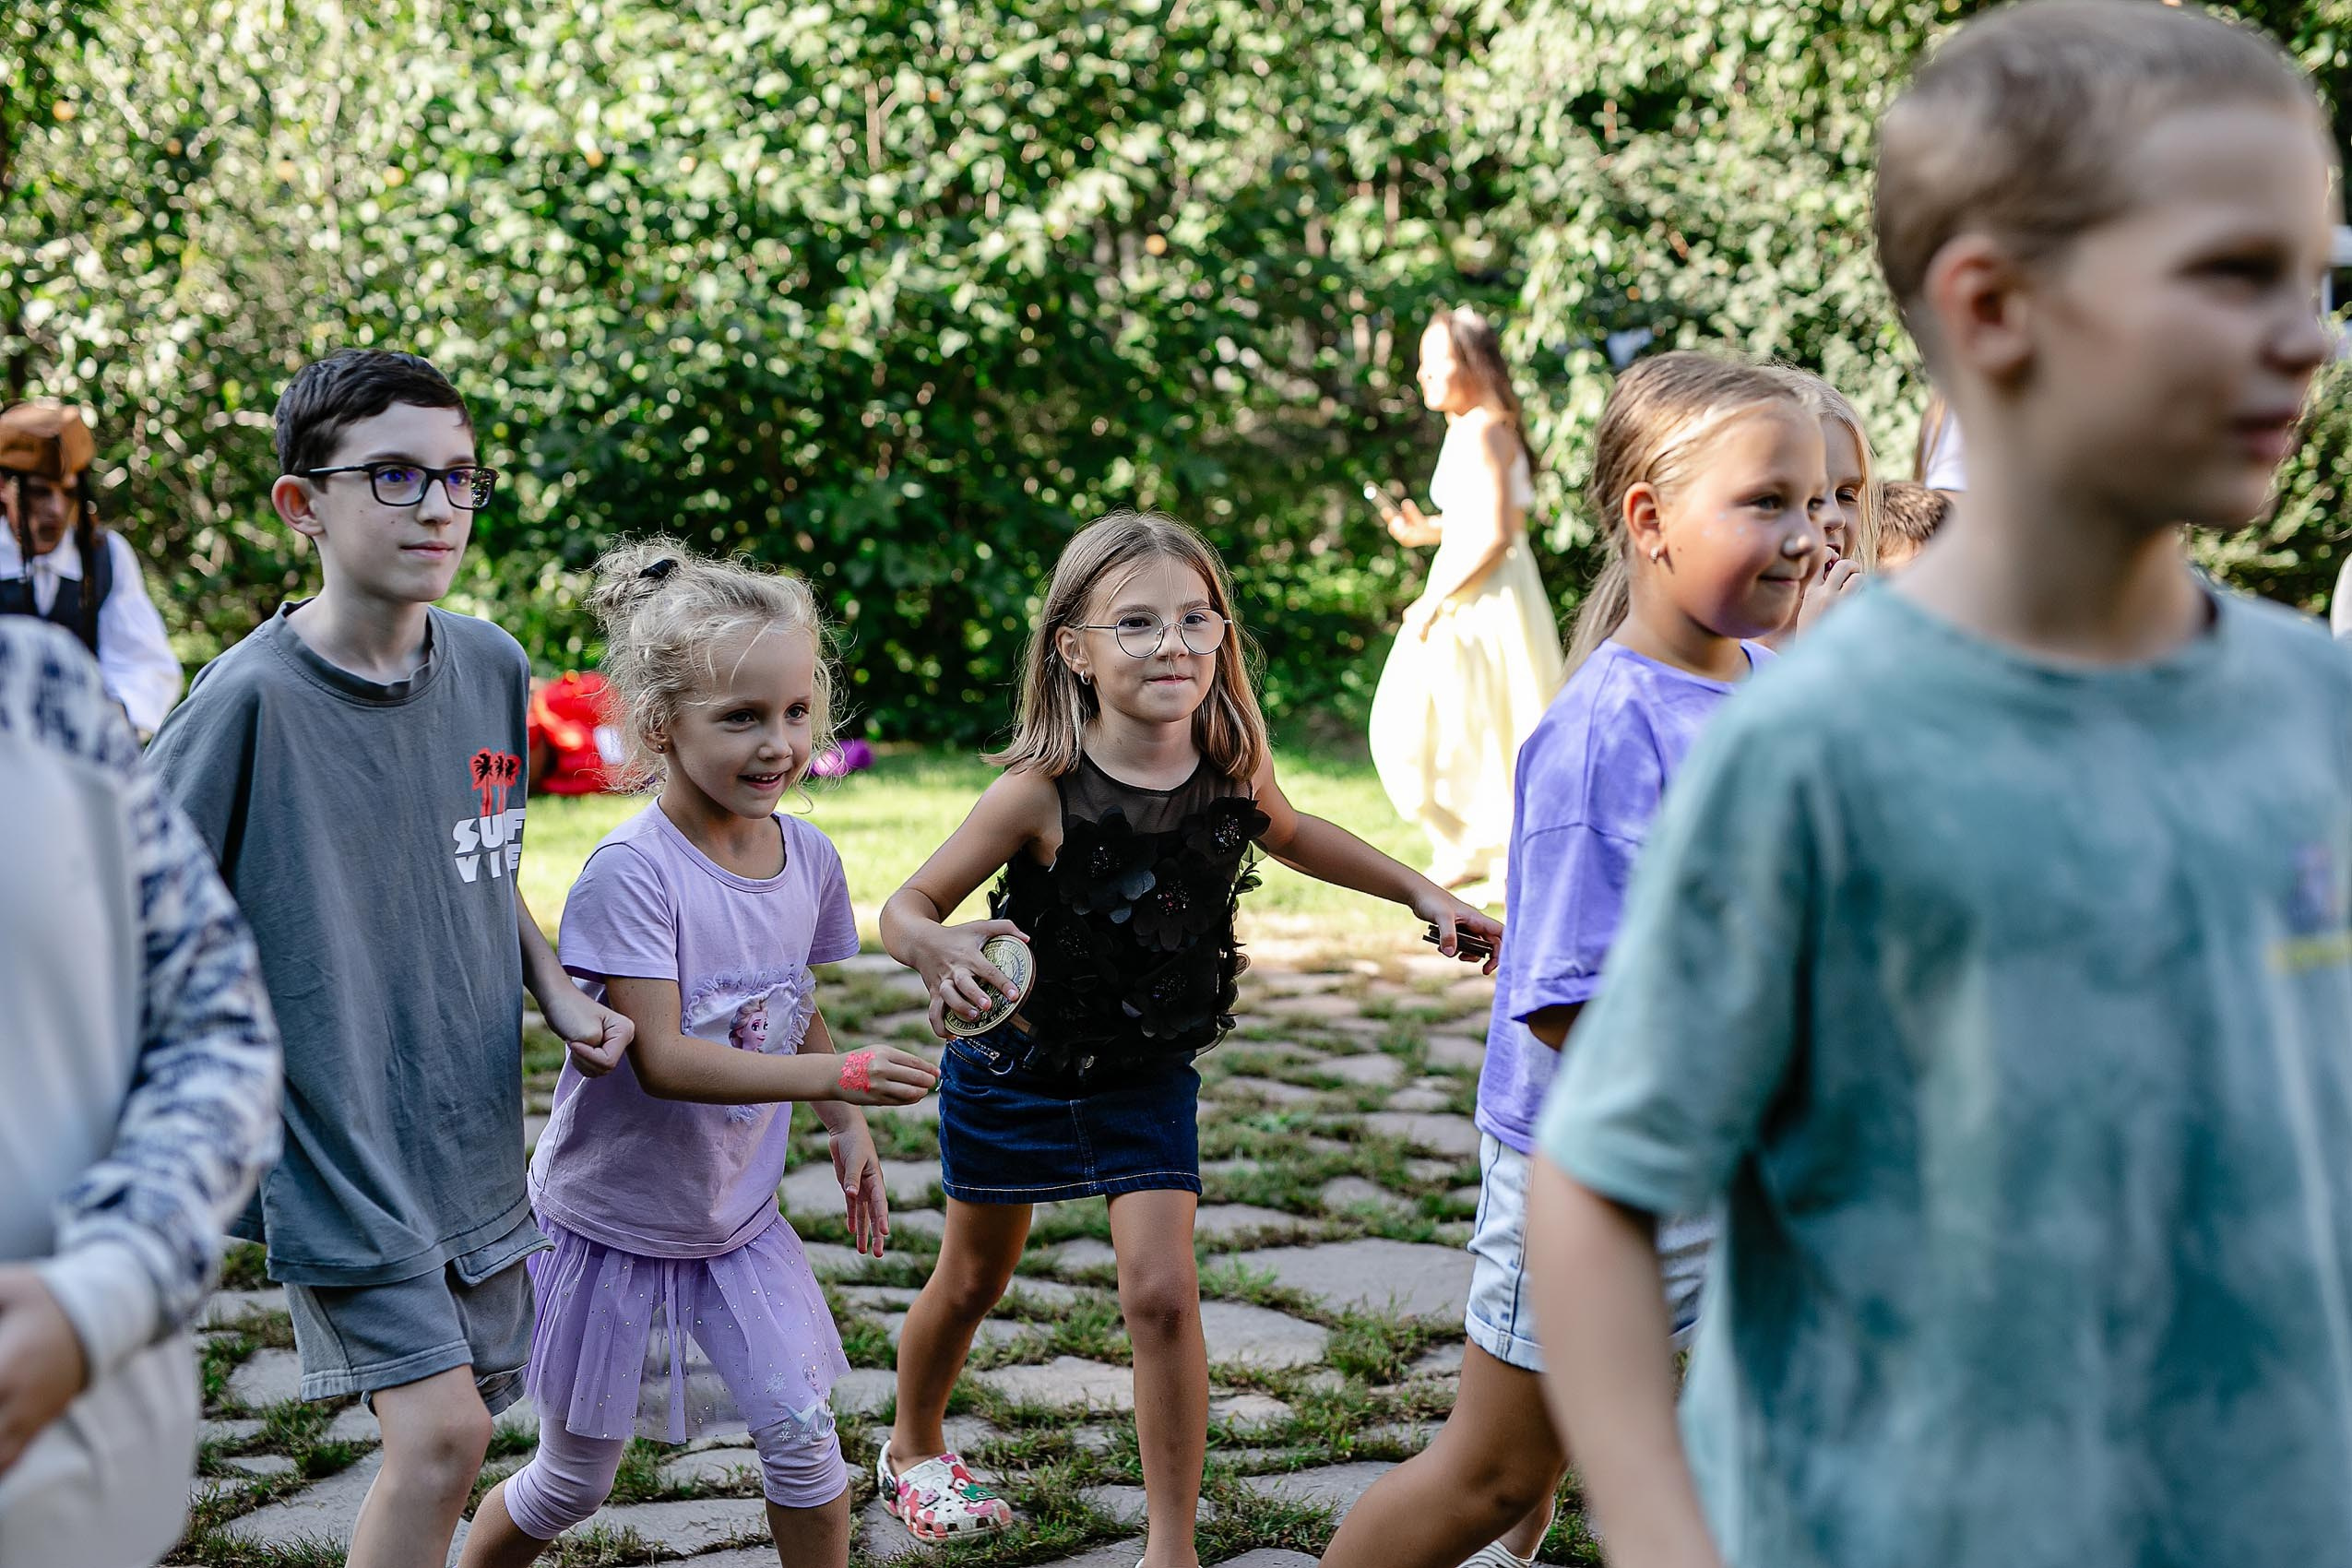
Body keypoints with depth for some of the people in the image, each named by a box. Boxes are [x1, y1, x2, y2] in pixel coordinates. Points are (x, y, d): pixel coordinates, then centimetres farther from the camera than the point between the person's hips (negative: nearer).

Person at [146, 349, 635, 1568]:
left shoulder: (492, 668, 2)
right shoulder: (252, 697, -16)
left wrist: (558, 996, 2)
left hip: (472, 1135, 6)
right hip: (335, 1138, -6)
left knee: (454, 1435, 13)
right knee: (440, 1432, -14)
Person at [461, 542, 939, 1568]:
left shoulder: (809, 860, -4)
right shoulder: (630, 874, -25)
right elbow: (663, 1060, -30)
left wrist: (847, 1134, 4)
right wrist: (839, 1076, -37)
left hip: (738, 1216, 5)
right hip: (614, 1219, -5)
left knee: (801, 1431, -3)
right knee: (573, 1481, 10)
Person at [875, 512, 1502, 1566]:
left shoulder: (1231, 768, -14)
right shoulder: (1043, 793, -27)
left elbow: (1287, 834, 11)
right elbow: (906, 906, -22)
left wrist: (1420, 892, 8)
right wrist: (937, 951, -46)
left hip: (1149, 1074, 2)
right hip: (1016, 1070, -2)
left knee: (1163, 1294, -10)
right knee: (973, 1280, 18)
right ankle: (913, 1451, 47)